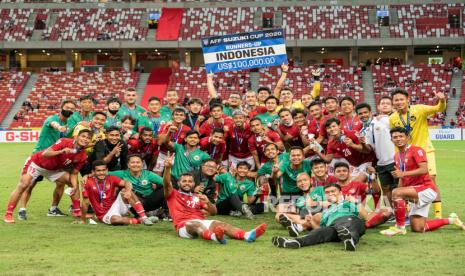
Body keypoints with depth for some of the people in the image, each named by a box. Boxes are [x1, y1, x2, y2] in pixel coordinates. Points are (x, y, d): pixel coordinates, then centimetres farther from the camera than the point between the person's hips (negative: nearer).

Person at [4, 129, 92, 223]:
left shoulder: (83, 156, -13)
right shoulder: (65, 142, -29)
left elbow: (74, 173, -2)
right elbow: (45, 154, -37)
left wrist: (74, 187, -20)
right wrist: (61, 152, -52)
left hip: (53, 169, 6)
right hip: (36, 163, -6)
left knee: (74, 183, 2)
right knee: (23, 185, -21)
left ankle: (77, 211, 10)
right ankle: (8, 215, -16)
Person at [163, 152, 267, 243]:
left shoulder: (197, 197, 31)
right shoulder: (173, 195, 20)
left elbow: (213, 212, 20)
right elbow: (167, 184, -3)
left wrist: (208, 202, -3)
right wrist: (167, 168, -22)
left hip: (201, 221, 4)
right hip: (184, 225, -4)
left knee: (220, 224, -26)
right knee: (196, 224, -39)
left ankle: (247, 235, -53)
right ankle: (215, 237, -74)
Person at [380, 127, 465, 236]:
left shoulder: (416, 150, -11)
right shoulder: (397, 156, 13)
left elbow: (424, 170, -24)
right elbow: (402, 179, 20)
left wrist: (403, 173, -29)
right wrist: (401, 201, 12)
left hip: (427, 188, -9)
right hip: (417, 194, 9)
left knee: (396, 192, -30)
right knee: (417, 228, 8)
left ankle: (400, 227, -20)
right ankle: (450, 220, 27)